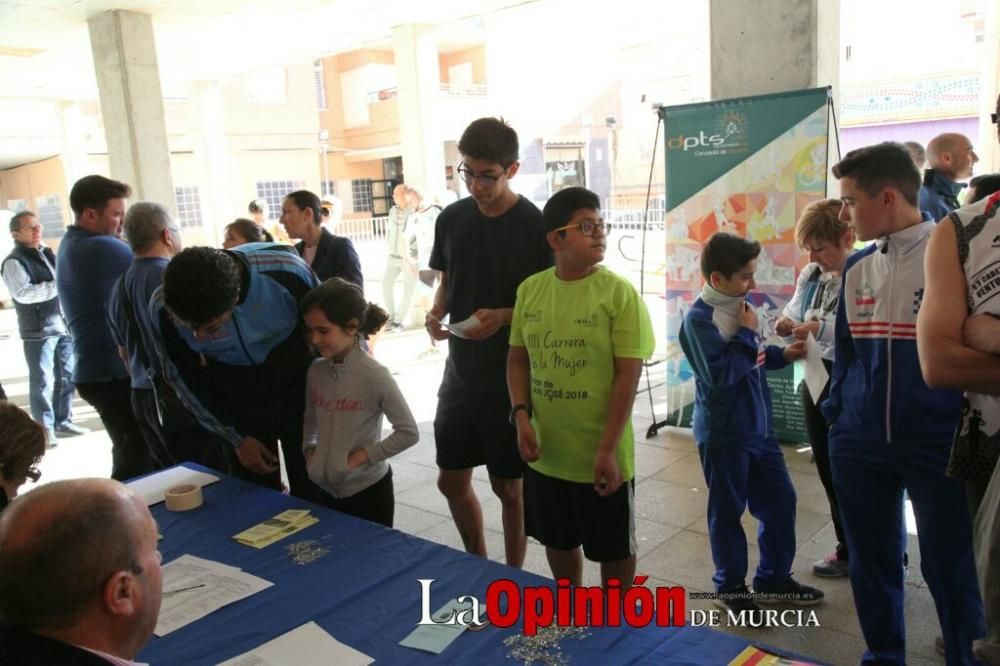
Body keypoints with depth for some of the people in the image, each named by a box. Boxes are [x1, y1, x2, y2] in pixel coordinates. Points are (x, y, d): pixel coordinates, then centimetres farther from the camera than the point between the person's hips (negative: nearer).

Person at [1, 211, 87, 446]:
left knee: (67, 376, 13)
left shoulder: (48, 254, 15)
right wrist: (56, 285, -25)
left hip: (63, 325, 8)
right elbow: (22, 293, -24)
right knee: (43, 381, -4)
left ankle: (63, 422, 25)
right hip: (38, 330, -7)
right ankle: (44, 430, 4)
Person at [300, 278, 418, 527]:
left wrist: (361, 456, -17)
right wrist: (309, 448, -3)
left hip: (368, 490, -5)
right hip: (328, 489, 5)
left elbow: (409, 432, -16)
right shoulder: (316, 370, -3)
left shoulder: (375, 376, -20)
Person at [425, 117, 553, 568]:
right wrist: (436, 314, -8)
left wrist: (503, 316, -24)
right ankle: (479, 567, 39)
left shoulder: (535, 226, -12)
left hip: (511, 380, -5)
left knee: (509, 487, 9)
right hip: (460, 374, 5)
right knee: (452, 482, 14)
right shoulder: (451, 219, 3)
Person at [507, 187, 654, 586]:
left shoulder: (619, 292, -12)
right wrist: (522, 416, -6)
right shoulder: (530, 290, 0)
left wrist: (608, 449, -16)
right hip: (547, 453, 4)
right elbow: (518, 359, 8)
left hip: (601, 456, -4)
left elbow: (628, 375, -13)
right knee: (559, 541, 23)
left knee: (614, 549, 15)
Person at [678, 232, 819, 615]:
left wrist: (783, 355, 3)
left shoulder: (740, 307, 6)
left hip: (758, 427, 8)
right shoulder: (699, 318, -19)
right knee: (727, 511, 7)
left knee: (780, 500, 16)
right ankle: (730, 587, 26)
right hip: (723, 434, -8)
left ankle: (774, 578, 33)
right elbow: (719, 373, -28)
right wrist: (748, 333, -20)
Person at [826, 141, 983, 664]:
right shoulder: (856, 269, 6)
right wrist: (836, 417, 11)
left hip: (938, 444, -5)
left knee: (949, 568, 8)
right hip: (859, 444, 5)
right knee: (871, 562, 15)